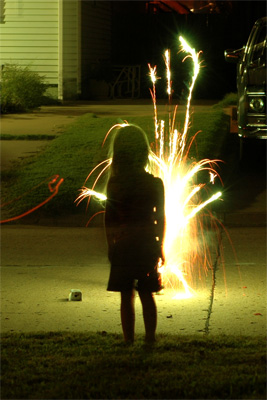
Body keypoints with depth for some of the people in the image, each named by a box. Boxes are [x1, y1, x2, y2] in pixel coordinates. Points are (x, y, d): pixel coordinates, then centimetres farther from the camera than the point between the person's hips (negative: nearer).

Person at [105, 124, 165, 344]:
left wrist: (110, 245, 9)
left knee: (126, 296, 8)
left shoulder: (114, 183, -7)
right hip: (147, 243, 0)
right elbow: (160, 219, 0)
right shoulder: (154, 183, -7)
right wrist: (159, 246, 11)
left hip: (122, 245, 0)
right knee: (147, 294, 12)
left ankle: (129, 341, 11)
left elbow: (109, 219, -2)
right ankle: (150, 339, 15)